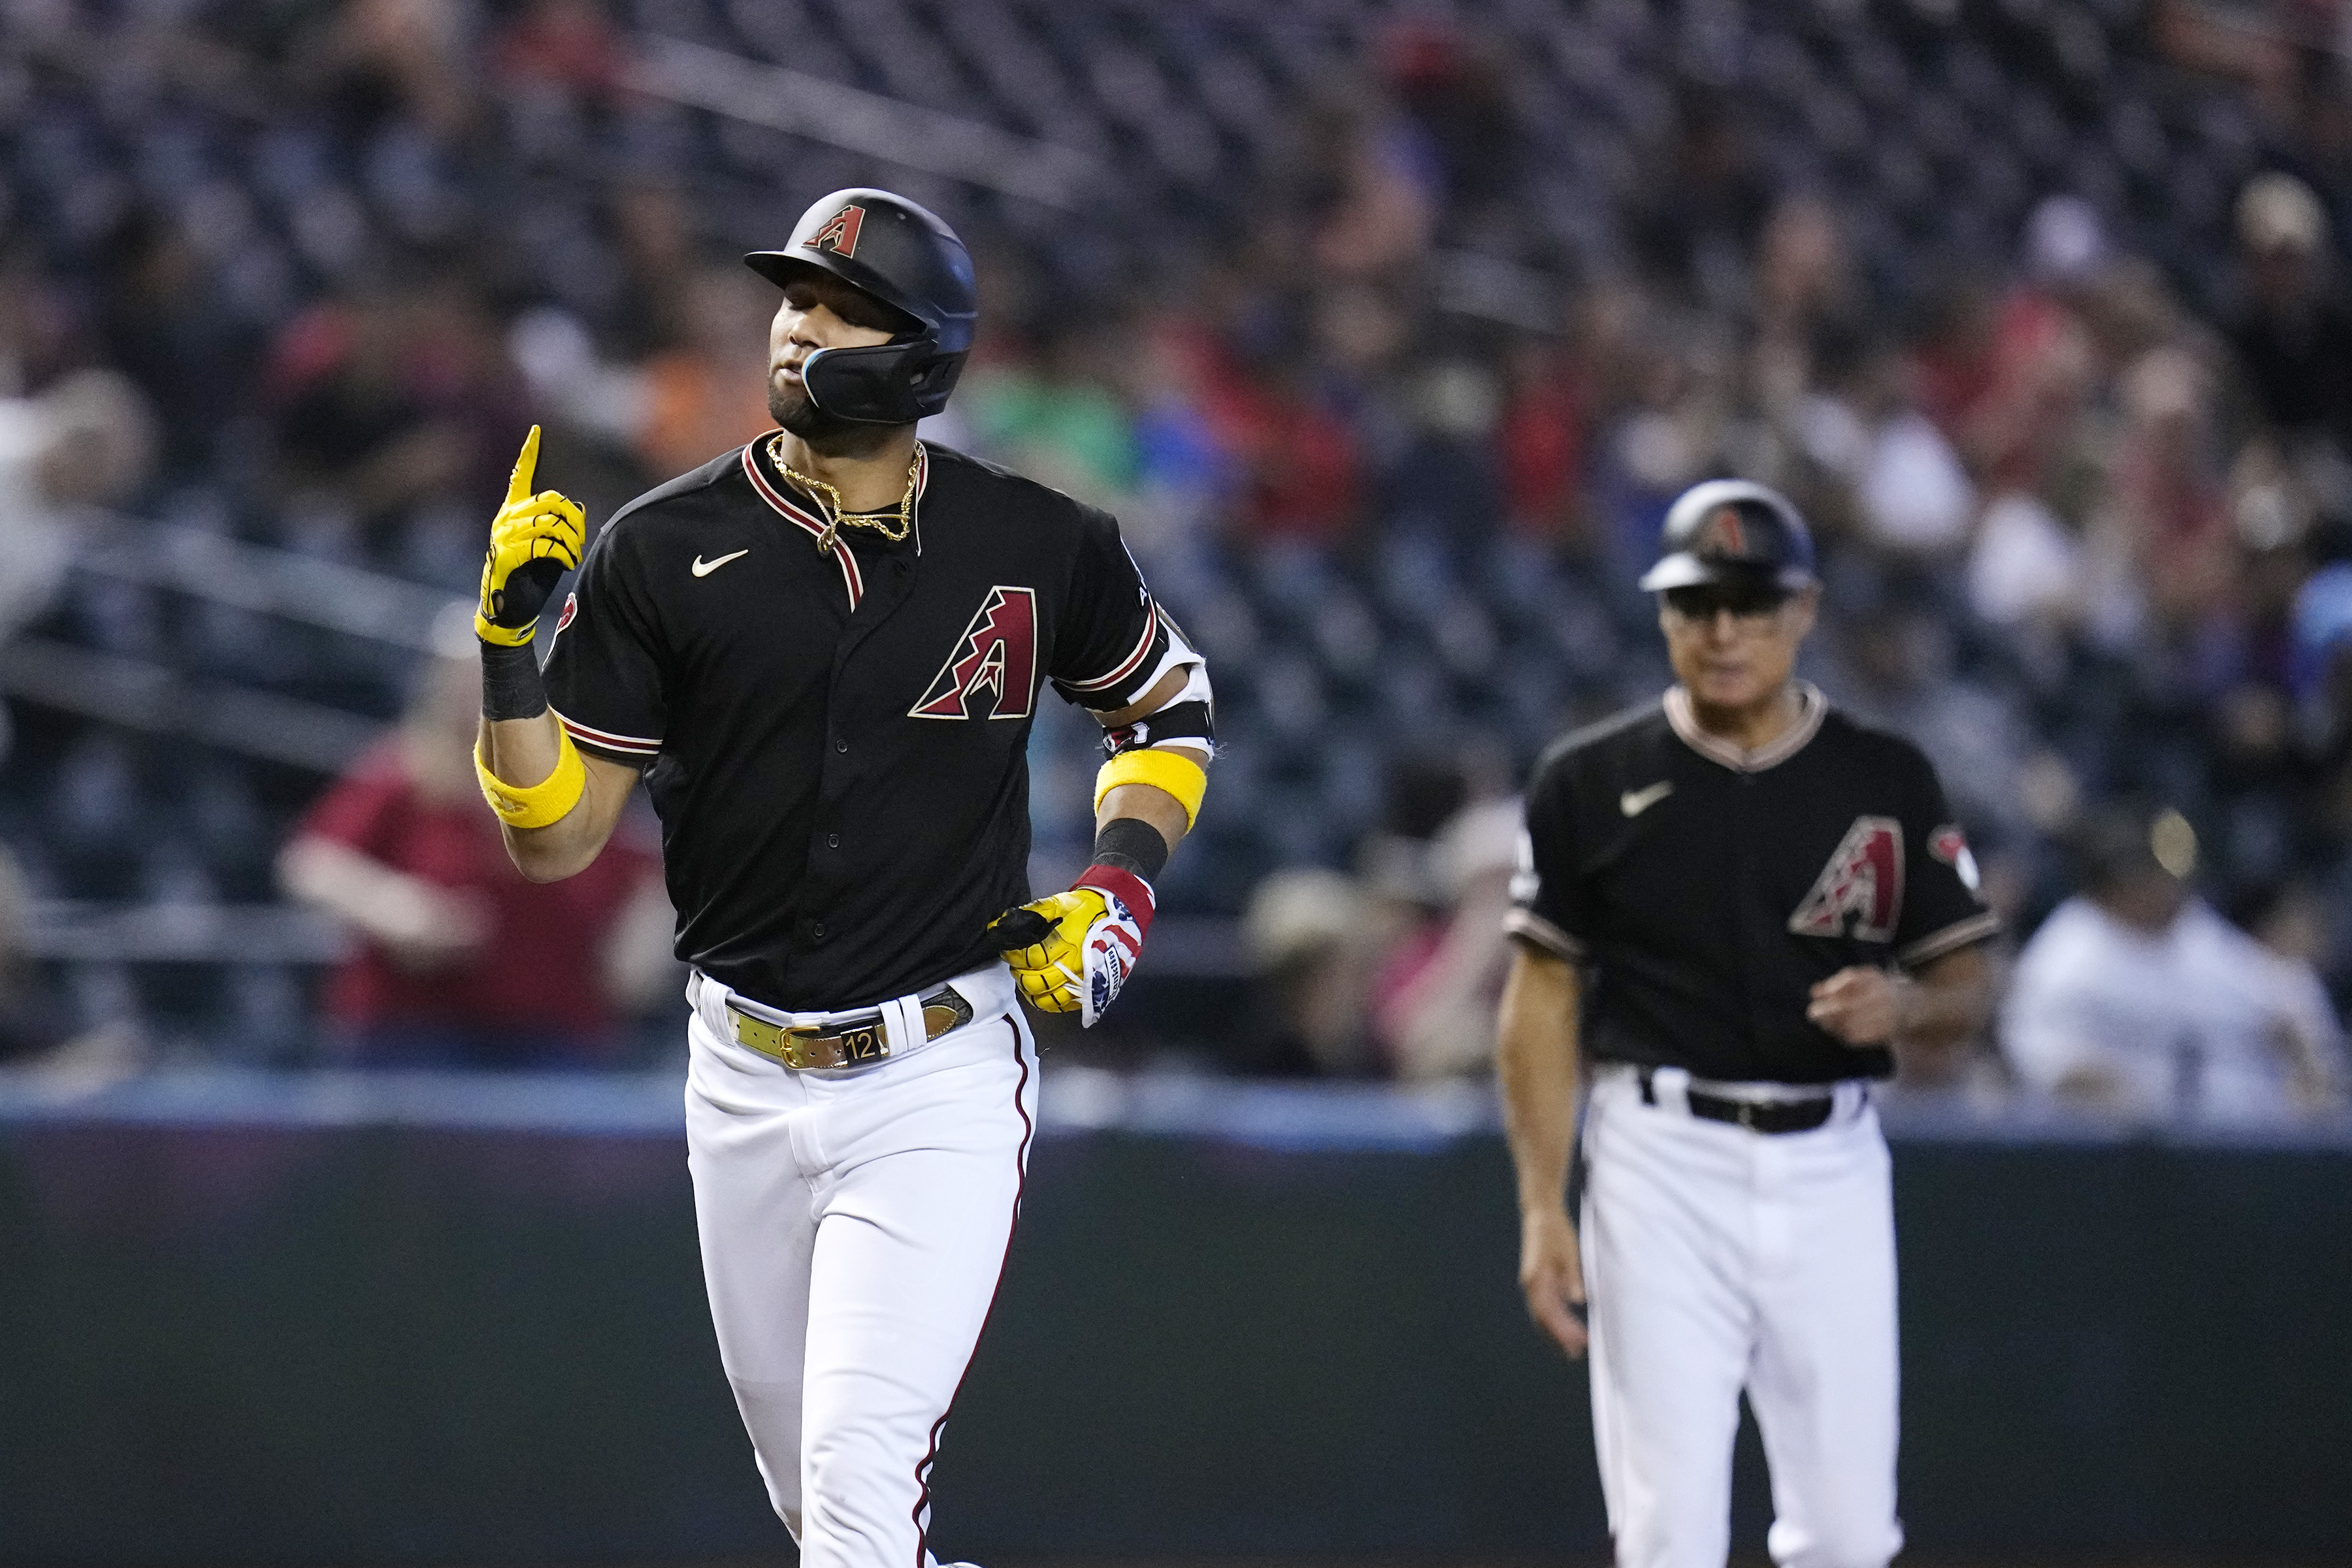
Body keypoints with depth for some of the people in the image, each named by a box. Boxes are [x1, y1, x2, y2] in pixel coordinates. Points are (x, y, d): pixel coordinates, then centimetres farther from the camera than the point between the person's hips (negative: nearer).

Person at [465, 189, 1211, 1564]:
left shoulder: (1038, 548, -3)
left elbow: (1171, 707, 16)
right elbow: (552, 835, -3)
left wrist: (1124, 880, 0)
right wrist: (510, 634, -17)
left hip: (941, 1085, -3)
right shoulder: (665, 551, -3)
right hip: (747, 1078, 3)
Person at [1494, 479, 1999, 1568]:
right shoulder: (1590, 782, 3)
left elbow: (1967, 987, 9)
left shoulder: (1887, 781, 7)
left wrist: (1903, 1006, -15)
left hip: (1831, 1161, 2)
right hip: (1662, 1160, -2)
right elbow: (1541, 1002, 5)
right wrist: (1542, 1208, -3)